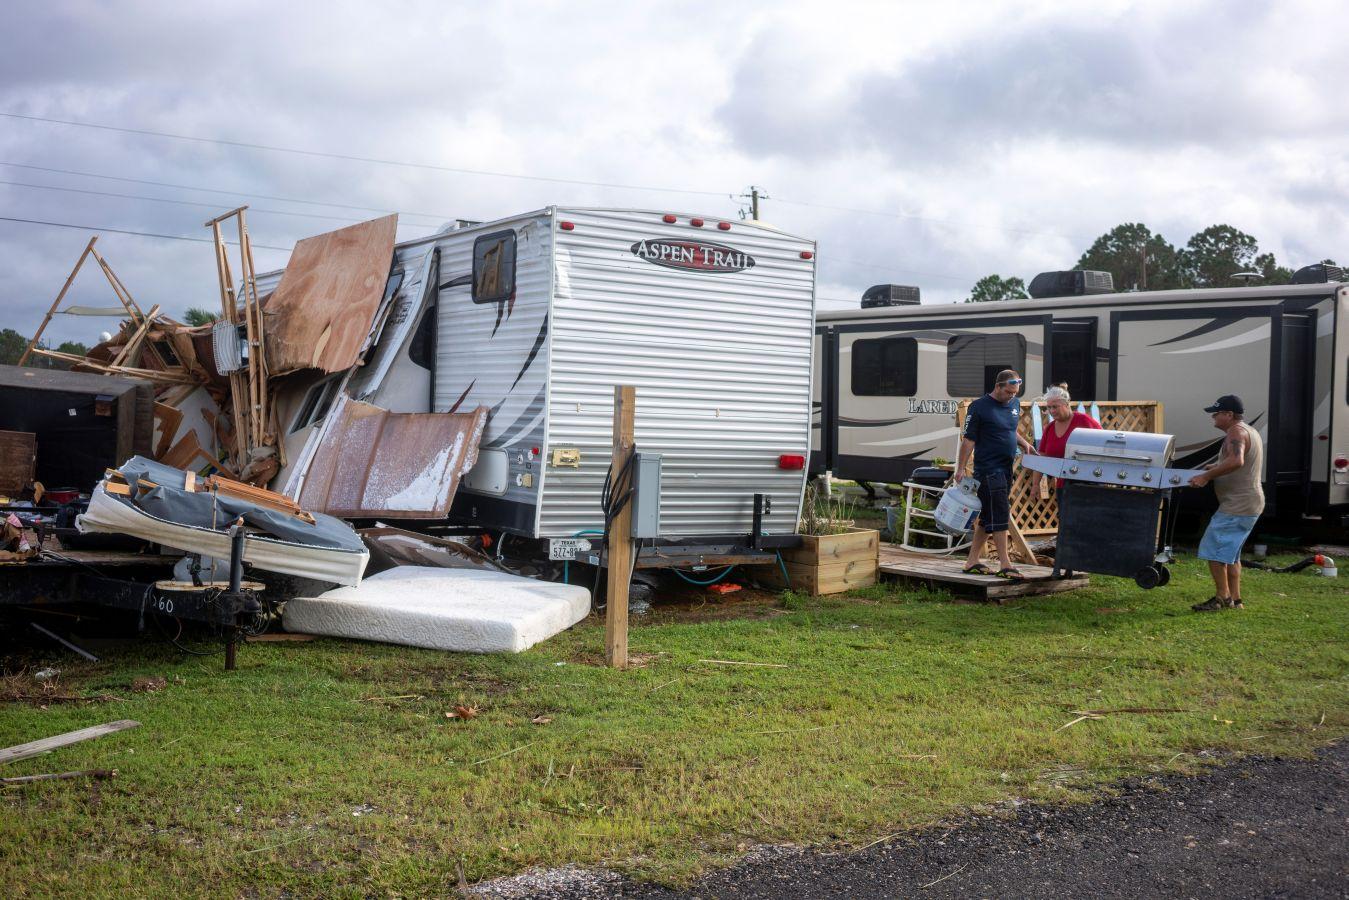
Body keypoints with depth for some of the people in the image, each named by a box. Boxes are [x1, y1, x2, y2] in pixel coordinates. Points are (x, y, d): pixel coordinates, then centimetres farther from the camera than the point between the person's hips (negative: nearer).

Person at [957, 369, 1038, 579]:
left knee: (988, 518, 10)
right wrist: (961, 469, -12)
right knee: (999, 516, -10)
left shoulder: (1015, 404, 12)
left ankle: (972, 561, 16)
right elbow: (968, 439, -9)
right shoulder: (979, 407, -9)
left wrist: (1024, 443, 9)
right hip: (988, 469, -8)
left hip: (1005, 469, 8)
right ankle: (1005, 564, -7)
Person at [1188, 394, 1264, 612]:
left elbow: (1236, 461, -34)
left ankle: (1222, 597, -2)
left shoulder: (1236, 432, -15)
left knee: (1213, 549, -6)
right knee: (1230, 553, 17)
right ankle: (1235, 599, 20)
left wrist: (1207, 476, -29)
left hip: (1237, 506, -11)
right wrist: (1216, 467, 24)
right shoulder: (1251, 432, 18)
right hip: (1249, 505, 11)